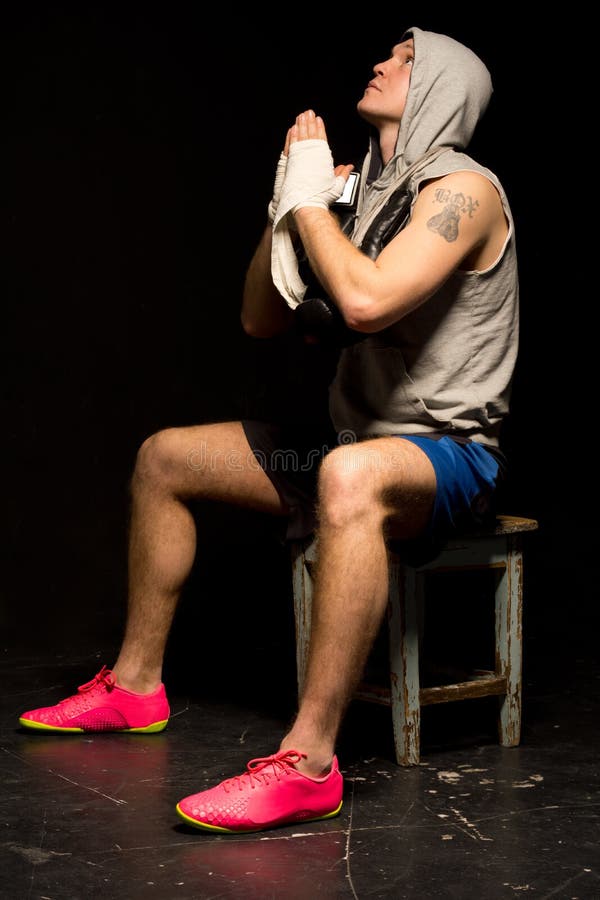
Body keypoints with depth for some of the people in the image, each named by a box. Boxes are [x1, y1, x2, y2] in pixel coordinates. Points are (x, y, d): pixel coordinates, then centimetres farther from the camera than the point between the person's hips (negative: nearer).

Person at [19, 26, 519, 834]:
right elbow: (262, 320, 12)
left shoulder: (460, 190, -14)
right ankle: (136, 687, 21)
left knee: (351, 477, -44)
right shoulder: (349, 190, 12)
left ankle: (308, 761, -44)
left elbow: (367, 302, -32)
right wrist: (286, 212, -2)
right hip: (359, 440, 9)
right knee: (163, 458, 13)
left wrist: (310, 200, -16)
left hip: (450, 455, -9)